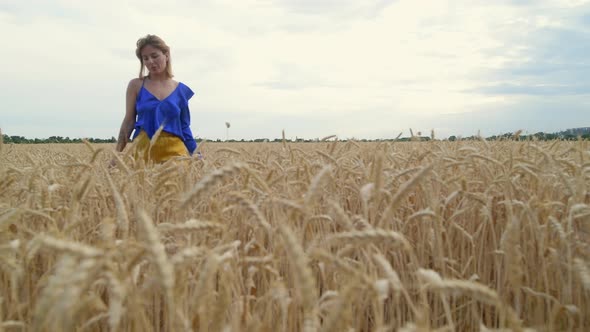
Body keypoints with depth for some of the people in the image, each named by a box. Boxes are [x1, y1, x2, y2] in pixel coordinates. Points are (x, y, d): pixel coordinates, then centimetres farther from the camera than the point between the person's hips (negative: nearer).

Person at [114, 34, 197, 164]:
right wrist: (117, 155, 2)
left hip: (174, 149, 1)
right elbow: (129, 121, 5)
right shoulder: (136, 85, 4)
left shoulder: (180, 89, 7)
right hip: (144, 149, -1)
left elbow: (184, 127, 10)